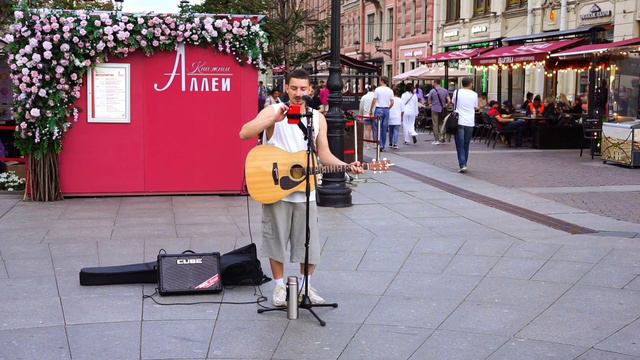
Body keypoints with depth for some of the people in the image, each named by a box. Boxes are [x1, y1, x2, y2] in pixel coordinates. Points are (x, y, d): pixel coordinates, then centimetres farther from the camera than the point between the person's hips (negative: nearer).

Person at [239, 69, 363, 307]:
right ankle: (279, 286, 24)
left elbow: (324, 155, 8)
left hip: (305, 192, 3)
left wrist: (347, 166, -9)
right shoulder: (272, 111, -6)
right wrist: (274, 120, -32)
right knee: (277, 240, 8)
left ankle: (305, 286, 27)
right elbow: (244, 134, -20)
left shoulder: (318, 118, 6)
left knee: (309, 244, 8)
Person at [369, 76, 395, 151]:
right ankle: (383, 146, 12)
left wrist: (371, 110, 5)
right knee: (384, 129, 8)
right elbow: (392, 103, 2)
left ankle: (380, 144, -15)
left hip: (379, 109, -4)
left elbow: (374, 101, -6)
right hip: (386, 110, 4)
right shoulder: (390, 91, 3)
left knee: (378, 128, -1)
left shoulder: (377, 89, -7)